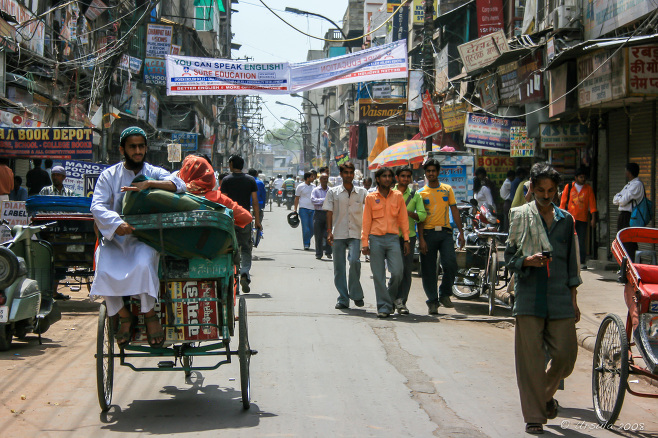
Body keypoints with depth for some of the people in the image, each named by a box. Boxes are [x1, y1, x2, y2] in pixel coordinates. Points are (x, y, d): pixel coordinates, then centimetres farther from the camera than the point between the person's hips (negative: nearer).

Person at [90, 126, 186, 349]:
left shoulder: (155, 173, 11)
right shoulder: (109, 175, 11)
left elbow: (179, 185, -8)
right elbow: (97, 206, -4)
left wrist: (149, 184, -21)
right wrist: (116, 223, -23)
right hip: (115, 237, 1)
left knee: (143, 264, -33)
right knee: (104, 270, -26)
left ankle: (149, 314, -15)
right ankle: (124, 316, -7)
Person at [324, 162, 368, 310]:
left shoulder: (362, 192, 8)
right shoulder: (333, 192, 8)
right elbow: (329, 212, 6)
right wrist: (329, 231, -3)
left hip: (355, 234, -1)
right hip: (338, 234, 1)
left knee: (354, 261, -20)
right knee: (339, 266, 1)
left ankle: (356, 294, -4)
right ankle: (343, 299, 10)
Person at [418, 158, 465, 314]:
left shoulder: (447, 189, 11)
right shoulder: (421, 193, 7)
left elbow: (454, 210, 12)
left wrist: (461, 232, 3)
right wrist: (421, 239, -6)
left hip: (445, 232, 1)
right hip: (428, 232, -1)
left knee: (450, 263, -14)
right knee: (429, 270, 0)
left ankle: (445, 294, 6)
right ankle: (432, 301, 10)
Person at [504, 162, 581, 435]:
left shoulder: (565, 219, 12)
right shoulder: (519, 215, 3)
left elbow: (571, 262, 16)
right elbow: (509, 258, 3)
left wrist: (573, 299, 12)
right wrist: (528, 261, -18)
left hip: (560, 299, 3)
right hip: (529, 297, -3)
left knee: (565, 355, 1)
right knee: (530, 359, -3)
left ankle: (546, 394, 30)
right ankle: (534, 417, 6)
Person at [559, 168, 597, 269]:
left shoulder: (588, 188, 7)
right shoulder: (568, 187, 6)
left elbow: (592, 204, 5)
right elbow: (563, 203, 8)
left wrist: (593, 218, -3)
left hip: (583, 219, 0)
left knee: (582, 242, 0)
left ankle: (582, 262, 5)